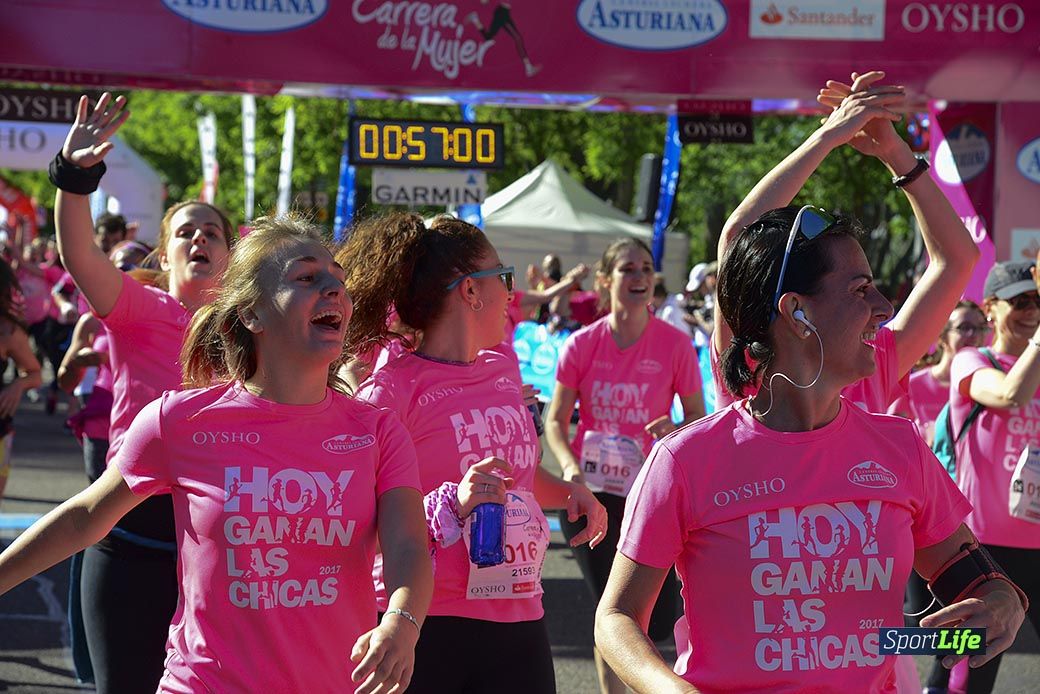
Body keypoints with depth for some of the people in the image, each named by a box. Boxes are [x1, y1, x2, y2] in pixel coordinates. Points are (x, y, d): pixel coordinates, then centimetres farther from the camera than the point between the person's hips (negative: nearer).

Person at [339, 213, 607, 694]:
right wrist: (452, 505, -26)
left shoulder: (502, 367, 11)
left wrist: (568, 492, 10)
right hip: (423, 630, -6)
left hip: (519, 623, 6)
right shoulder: (392, 392, -10)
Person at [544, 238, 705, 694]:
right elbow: (555, 420, -1)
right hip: (592, 492, 0)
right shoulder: (582, 345, -4)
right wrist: (569, 464, -20)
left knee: (657, 620, -3)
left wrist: (677, 431, -22)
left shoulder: (675, 344, -5)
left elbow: (699, 419, 1)